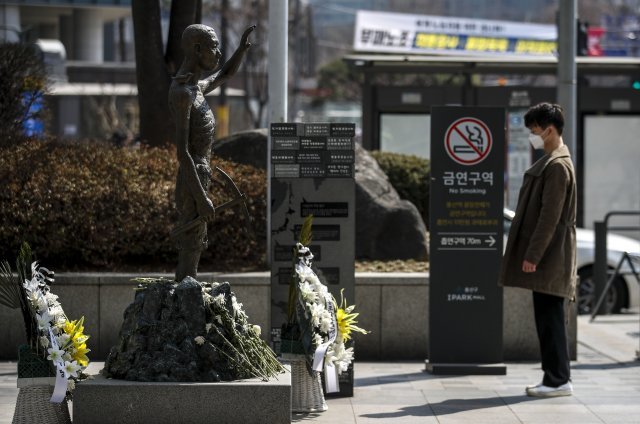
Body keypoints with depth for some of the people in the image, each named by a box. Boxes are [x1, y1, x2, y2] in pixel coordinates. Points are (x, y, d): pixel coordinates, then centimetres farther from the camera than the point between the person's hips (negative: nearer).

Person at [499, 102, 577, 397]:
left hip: (549, 256, -10)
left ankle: (558, 380, -5)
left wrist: (533, 255, -20)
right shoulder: (550, 162, 17)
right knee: (547, 318, 11)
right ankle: (555, 377, 14)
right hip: (546, 256, 10)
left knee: (549, 318, -7)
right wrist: (531, 253, 20)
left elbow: (550, 216, -20)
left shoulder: (557, 166, -15)